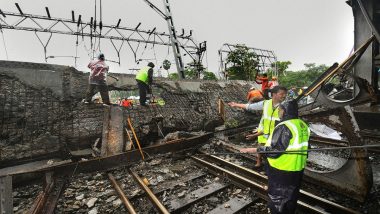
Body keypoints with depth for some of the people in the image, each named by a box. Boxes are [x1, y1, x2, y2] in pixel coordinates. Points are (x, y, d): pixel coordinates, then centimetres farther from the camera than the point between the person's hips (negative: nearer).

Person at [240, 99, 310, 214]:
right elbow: (304, 147, 13)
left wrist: (253, 150, -24)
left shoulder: (284, 127, -26)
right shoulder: (303, 125, 3)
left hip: (282, 171, -8)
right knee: (291, 197, 26)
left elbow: (274, 150, -28)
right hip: (298, 169, 9)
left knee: (277, 198, 12)